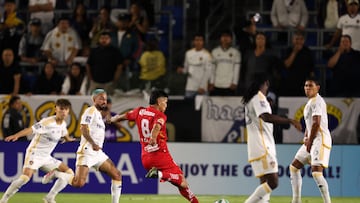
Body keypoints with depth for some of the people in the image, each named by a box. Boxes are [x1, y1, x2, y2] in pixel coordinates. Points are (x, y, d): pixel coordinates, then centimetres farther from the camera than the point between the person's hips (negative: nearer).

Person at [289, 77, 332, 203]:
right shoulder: (310, 102, 20)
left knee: (316, 172, -21)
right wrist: (306, 138, 11)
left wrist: (310, 142, -14)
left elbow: (316, 123, -19)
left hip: (320, 140, -11)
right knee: (294, 167, 14)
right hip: (312, 140, 11)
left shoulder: (317, 101, -11)